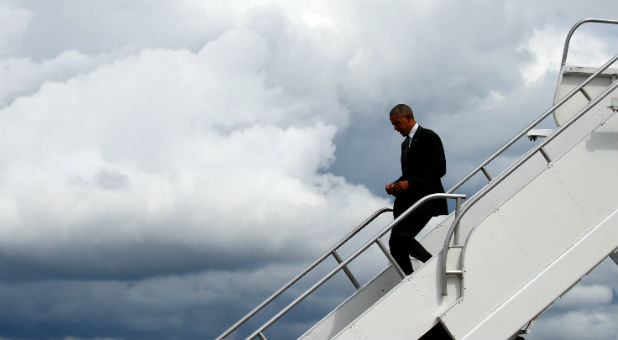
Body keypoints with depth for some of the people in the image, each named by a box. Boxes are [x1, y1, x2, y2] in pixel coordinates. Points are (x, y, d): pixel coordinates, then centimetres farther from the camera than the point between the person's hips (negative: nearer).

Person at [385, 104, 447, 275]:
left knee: (400, 236, -22)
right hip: (408, 201, 9)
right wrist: (395, 185, 5)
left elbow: (439, 169, -12)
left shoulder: (428, 137, -3)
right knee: (395, 245, -2)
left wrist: (410, 183, -17)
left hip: (425, 198, -9)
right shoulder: (406, 144, 24)